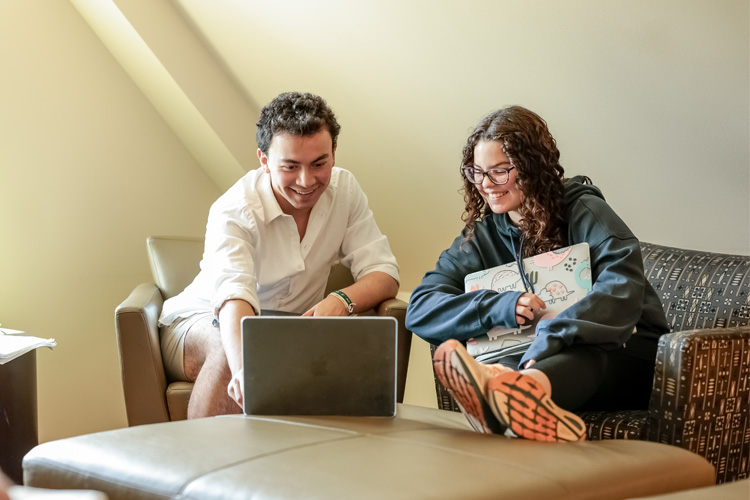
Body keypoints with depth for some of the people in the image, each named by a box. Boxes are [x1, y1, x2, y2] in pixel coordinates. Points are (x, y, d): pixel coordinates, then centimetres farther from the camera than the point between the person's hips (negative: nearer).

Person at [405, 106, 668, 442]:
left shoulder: (583, 210, -2)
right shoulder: (482, 234, 12)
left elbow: (622, 288, -22)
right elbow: (420, 309, 0)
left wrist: (549, 341, -38)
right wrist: (498, 307, -19)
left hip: (623, 353, -4)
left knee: (579, 354, -40)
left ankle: (517, 390, -72)